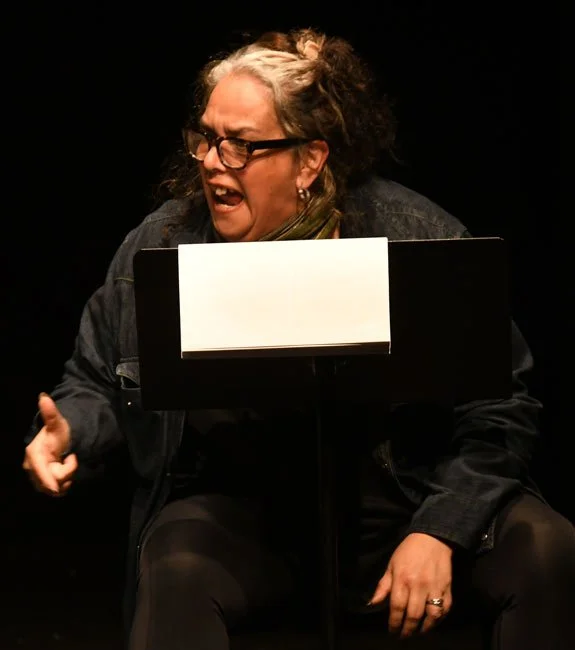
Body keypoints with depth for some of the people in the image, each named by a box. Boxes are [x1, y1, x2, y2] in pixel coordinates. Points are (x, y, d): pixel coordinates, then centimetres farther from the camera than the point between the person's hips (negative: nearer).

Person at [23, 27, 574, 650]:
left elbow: (499, 406, -4)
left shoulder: (418, 239, -7)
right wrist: (67, 431, -10)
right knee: (176, 573, -34)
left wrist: (438, 530, -16)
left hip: (399, 496, 0)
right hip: (232, 504, 0)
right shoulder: (158, 245, -1)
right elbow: (96, 382, 14)